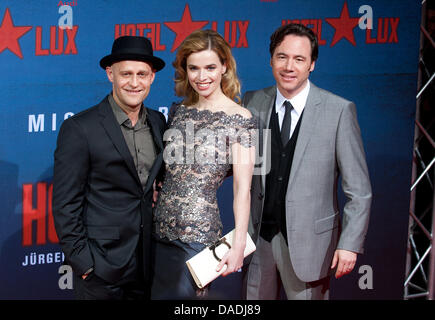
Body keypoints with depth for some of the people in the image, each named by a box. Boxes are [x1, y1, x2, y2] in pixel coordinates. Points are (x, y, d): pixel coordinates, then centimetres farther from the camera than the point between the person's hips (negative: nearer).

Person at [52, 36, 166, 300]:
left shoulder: (159, 122, 7)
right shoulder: (79, 129, -10)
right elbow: (65, 204, -10)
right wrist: (82, 262, -13)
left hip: (148, 263, 5)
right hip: (102, 267, -5)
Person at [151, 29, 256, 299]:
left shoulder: (240, 118, -5)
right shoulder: (179, 111, 11)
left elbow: (243, 188, -9)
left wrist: (239, 245, -14)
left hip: (199, 232, -6)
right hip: (161, 228, 6)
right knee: (157, 293, 11)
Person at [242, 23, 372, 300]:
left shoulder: (339, 110, -8)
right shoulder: (253, 103, 3)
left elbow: (359, 189, -7)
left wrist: (350, 244, -12)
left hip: (309, 241, -3)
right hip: (259, 236, 3)